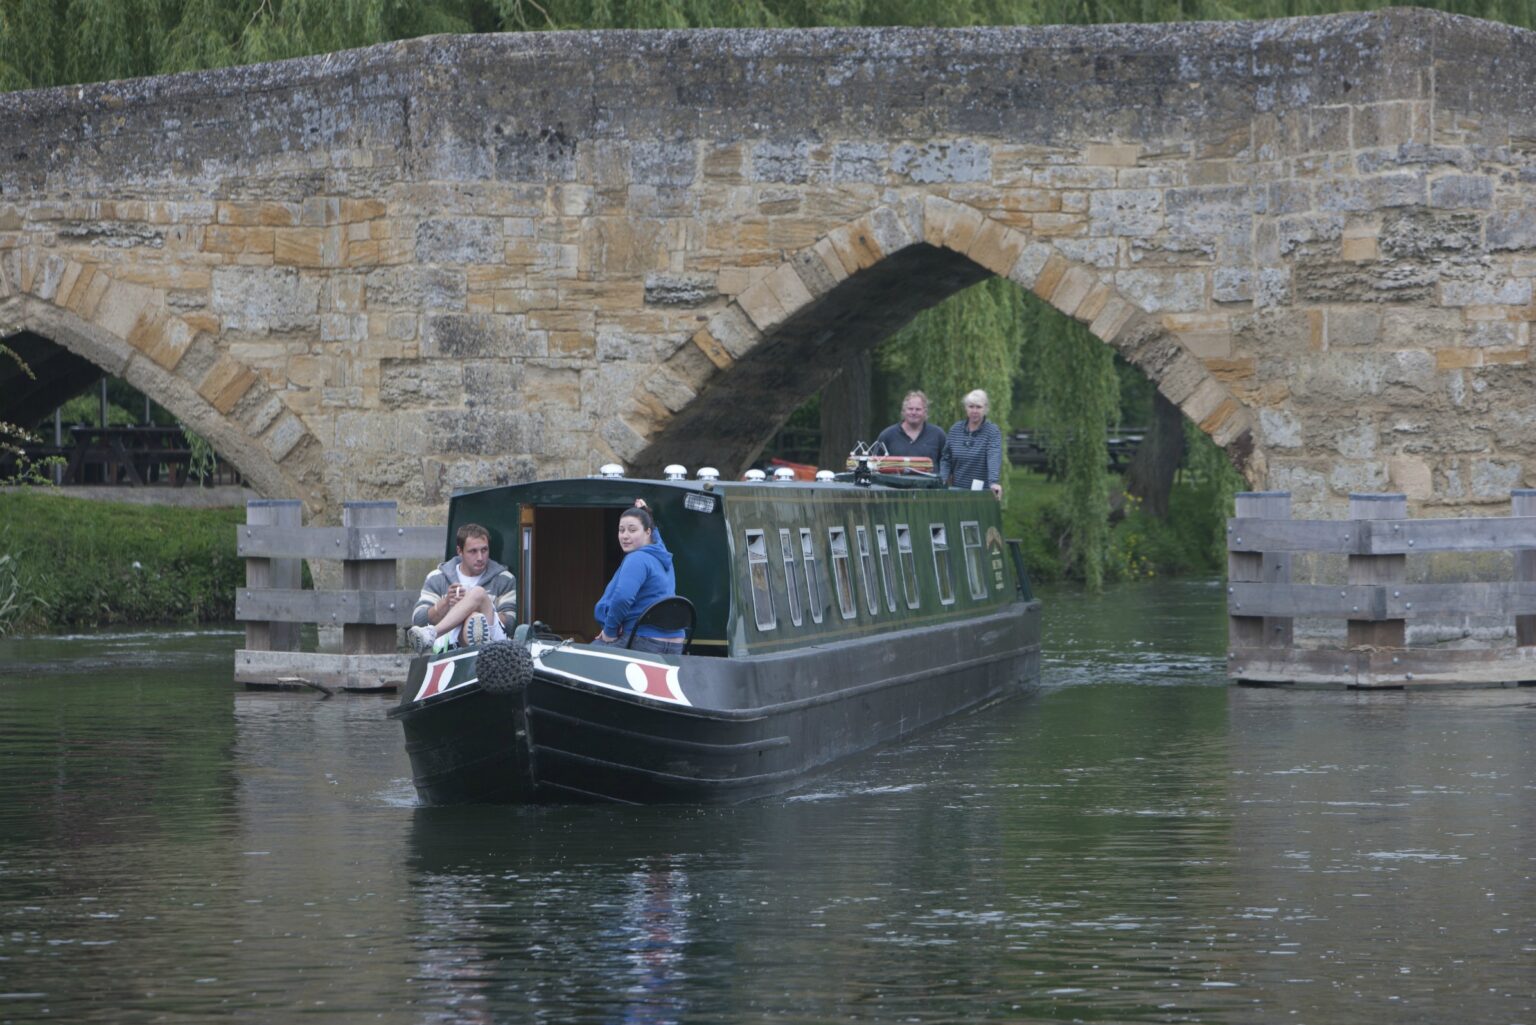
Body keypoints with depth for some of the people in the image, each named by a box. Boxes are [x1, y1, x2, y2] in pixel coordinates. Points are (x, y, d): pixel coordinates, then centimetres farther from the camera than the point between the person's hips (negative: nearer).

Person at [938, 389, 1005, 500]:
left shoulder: (993, 432, -6)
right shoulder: (955, 430, 8)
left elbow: (994, 457, -22)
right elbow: (946, 460, 12)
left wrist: (994, 482, -37)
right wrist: (942, 481, -5)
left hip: (982, 494, -4)